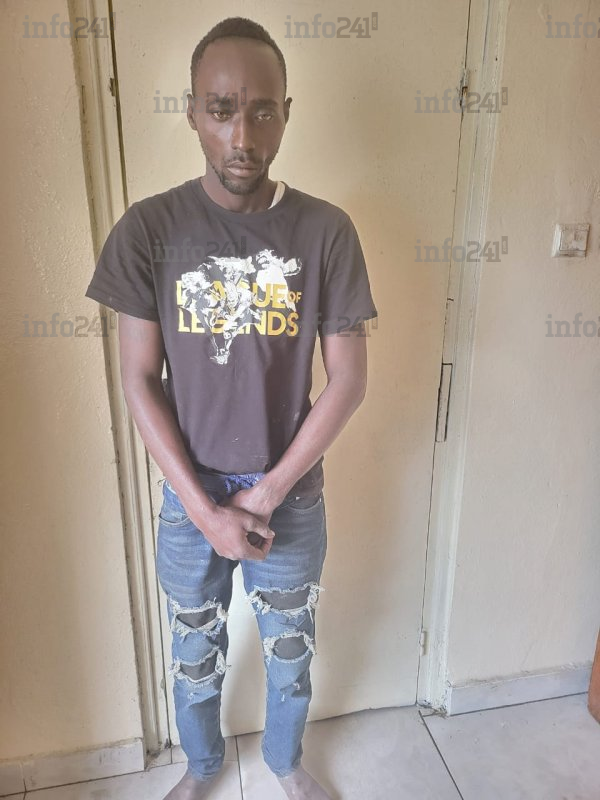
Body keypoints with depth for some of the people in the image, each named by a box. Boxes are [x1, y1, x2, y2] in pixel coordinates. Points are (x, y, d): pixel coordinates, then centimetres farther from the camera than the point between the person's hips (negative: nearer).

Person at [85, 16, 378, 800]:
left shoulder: (327, 231, -10)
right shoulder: (148, 228, -10)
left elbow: (348, 380, -10)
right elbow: (140, 382, -9)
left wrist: (266, 494, -13)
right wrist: (204, 507, -13)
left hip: (293, 498, 0)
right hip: (190, 501, 0)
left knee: (290, 649, 23)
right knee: (195, 654, 23)